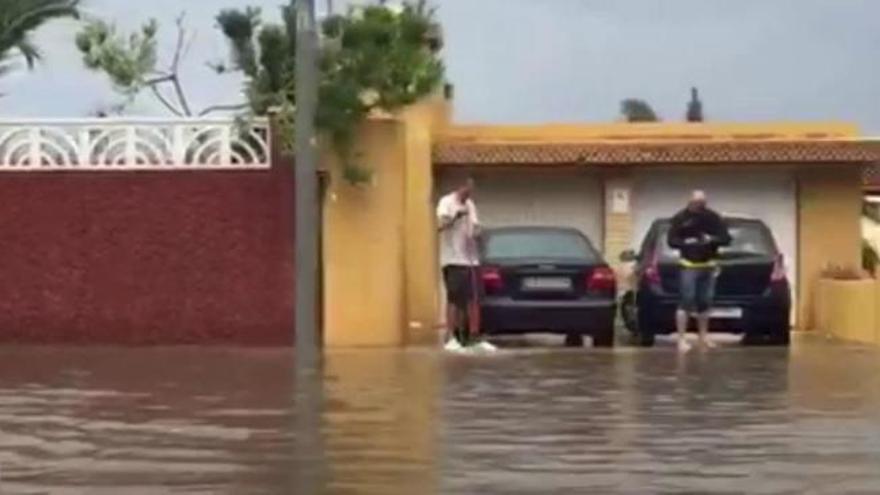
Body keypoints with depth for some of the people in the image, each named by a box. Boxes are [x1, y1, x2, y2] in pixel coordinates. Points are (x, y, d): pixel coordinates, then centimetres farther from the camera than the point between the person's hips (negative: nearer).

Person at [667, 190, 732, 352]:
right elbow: (672, 241, -3)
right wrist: (686, 242, -22)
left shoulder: (713, 218, 5)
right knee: (686, 302, -9)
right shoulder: (680, 218, -1)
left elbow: (726, 238, 3)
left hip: (709, 266, 3)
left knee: (705, 302, 11)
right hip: (689, 266, -3)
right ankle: (682, 339, -8)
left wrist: (712, 239, -17)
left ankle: (703, 336, 25)